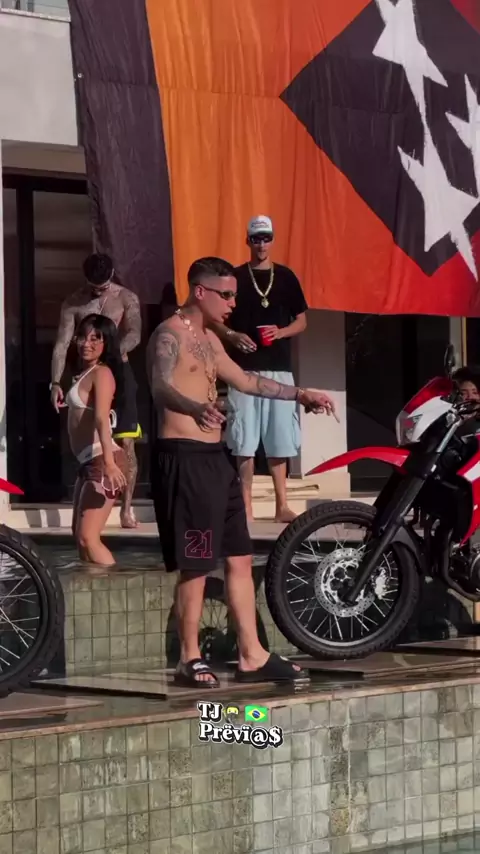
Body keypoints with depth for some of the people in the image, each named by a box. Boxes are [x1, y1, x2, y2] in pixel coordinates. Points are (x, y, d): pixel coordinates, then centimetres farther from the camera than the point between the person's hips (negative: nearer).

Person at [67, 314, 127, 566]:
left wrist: (109, 462, -35)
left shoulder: (102, 373, -11)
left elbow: (102, 419, -26)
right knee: (79, 533, 18)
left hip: (101, 461, -11)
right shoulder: (85, 373, 18)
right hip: (89, 462, 11)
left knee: (88, 537, -15)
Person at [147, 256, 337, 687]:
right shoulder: (170, 335, -11)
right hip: (183, 457, -10)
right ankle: (190, 659, 3)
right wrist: (195, 408, -50)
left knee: (240, 558, 9)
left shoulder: (209, 339, 18)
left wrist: (299, 394, 33)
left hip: (216, 456, 10)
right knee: (196, 565, -6)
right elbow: (160, 388, -29)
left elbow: (245, 381, 32)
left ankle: (252, 657, 12)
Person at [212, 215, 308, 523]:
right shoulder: (235, 277, 4)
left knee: (280, 441, 3)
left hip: (280, 368, 2)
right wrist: (232, 336, -14)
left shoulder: (286, 277, 8)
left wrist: (280, 332, -9)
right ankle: (246, 505, 1)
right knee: (244, 442, -3)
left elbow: (301, 322, 11)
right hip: (244, 368, -2)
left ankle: (282, 504, 8)